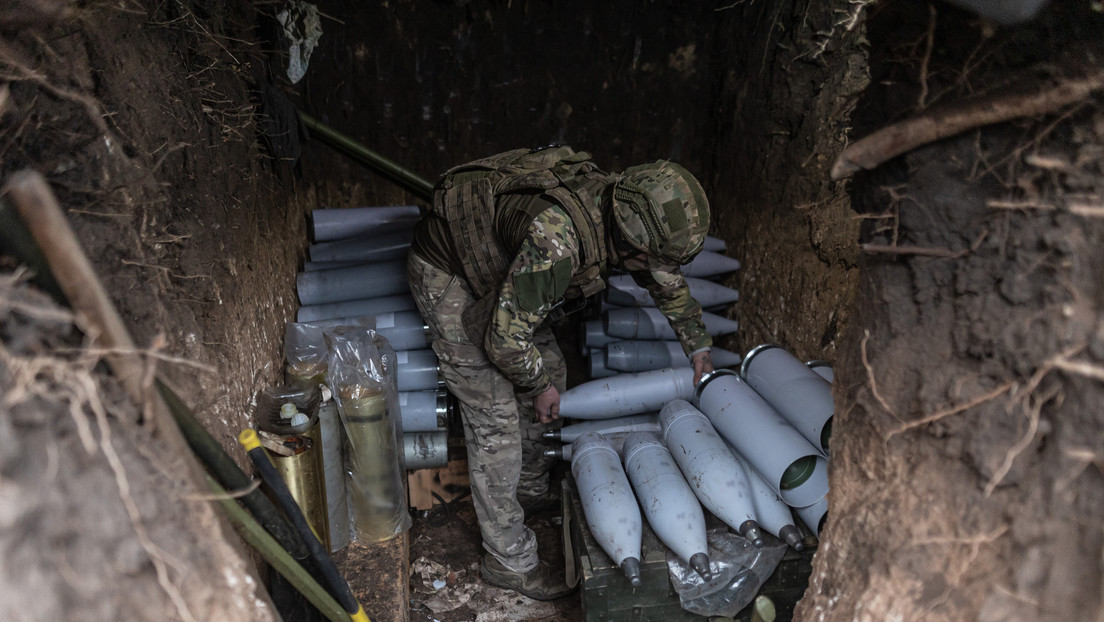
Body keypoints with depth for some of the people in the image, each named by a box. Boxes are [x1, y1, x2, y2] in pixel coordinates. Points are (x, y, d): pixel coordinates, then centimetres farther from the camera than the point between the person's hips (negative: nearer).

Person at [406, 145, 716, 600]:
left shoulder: (624, 213, -13)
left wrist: (698, 345, 18)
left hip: (499, 268, 8)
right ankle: (509, 561, 8)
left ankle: (531, 487, 39)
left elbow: (668, 281, 9)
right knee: (496, 421, -8)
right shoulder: (557, 241, -41)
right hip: (447, 276, -8)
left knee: (550, 370, 14)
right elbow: (505, 338, -31)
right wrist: (539, 388, -12)